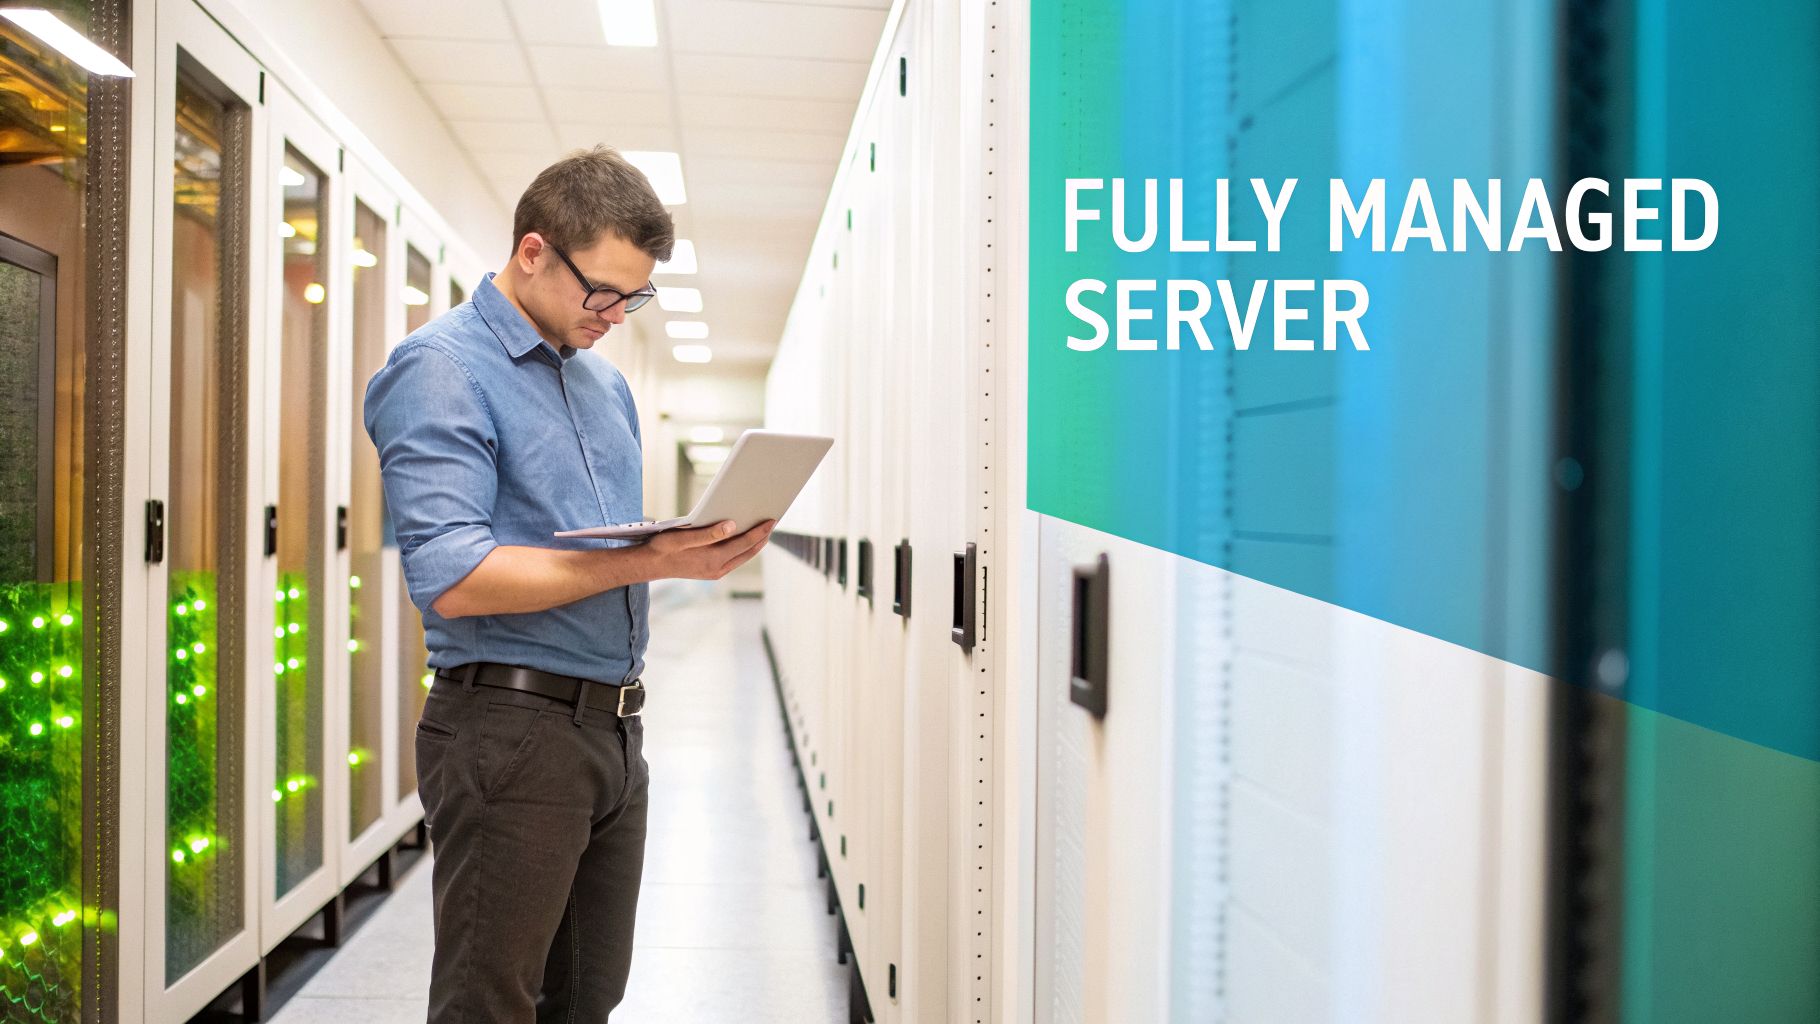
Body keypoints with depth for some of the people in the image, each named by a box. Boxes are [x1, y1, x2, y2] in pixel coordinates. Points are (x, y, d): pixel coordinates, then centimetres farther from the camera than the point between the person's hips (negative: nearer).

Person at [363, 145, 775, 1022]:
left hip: (615, 725, 8)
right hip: (512, 728, -8)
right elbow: (453, 581, -21)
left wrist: (700, 545, 0)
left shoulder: (606, 382, 16)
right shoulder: (440, 369, -10)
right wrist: (646, 564, -24)